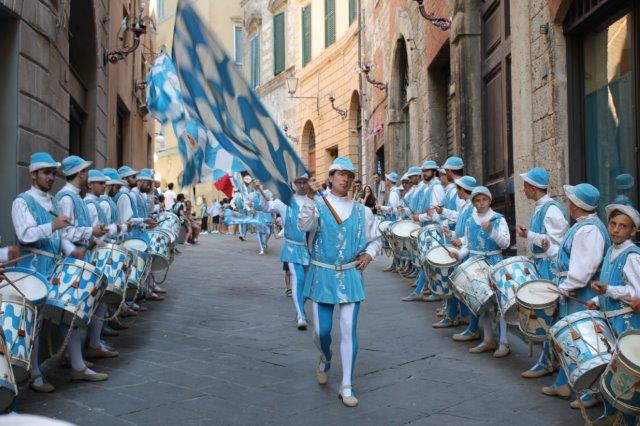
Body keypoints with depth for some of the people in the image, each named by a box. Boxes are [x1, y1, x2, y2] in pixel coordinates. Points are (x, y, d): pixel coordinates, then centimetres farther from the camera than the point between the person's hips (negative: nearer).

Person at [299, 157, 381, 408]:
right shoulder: (318, 205, -1)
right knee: (321, 330, 3)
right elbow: (304, 226, -21)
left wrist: (369, 254, -3)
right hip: (322, 275, -1)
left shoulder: (362, 212, 7)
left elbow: (375, 239, 18)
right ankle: (325, 359, 39)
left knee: (349, 331, -2)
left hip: (350, 276, 1)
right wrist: (310, 196, -34)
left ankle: (347, 387, 8)